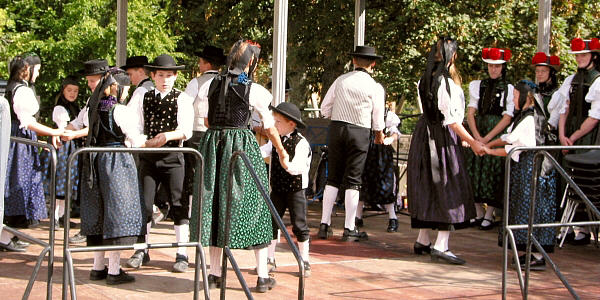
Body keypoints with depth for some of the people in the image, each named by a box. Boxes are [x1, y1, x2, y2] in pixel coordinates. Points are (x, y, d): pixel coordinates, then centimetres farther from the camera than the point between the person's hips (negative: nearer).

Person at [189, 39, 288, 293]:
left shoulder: (214, 84, 7)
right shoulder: (254, 90, -5)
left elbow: (208, 120, 13)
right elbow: (270, 127, 2)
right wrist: (282, 153, 16)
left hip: (212, 142, 4)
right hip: (242, 145, -4)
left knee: (214, 202, 10)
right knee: (252, 205, 4)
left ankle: (214, 274, 14)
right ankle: (262, 277, 7)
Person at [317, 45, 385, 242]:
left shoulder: (341, 80, 5)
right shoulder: (375, 87, -2)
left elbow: (325, 108, 5)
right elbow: (378, 119, 4)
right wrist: (379, 135, 23)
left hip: (336, 128, 3)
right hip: (360, 131, -3)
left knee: (333, 178, 10)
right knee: (353, 181, 2)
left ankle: (324, 225, 10)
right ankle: (349, 229, 3)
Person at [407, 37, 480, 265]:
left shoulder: (425, 80, 9)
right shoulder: (447, 82, -16)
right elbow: (452, 119, -17)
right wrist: (471, 141, -11)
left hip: (424, 135, 8)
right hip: (444, 139, -8)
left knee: (428, 189, 14)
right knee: (449, 189, -5)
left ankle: (423, 241, 20)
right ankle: (441, 246, -10)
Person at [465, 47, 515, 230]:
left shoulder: (509, 89, 1)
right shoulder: (477, 86, 10)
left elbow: (507, 118, -6)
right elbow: (470, 113, 4)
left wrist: (487, 138, -13)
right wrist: (477, 137, -10)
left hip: (497, 134, -3)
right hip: (477, 133, 3)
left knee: (494, 173, -3)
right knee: (475, 171, 3)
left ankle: (489, 215, 4)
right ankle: (479, 213, 13)